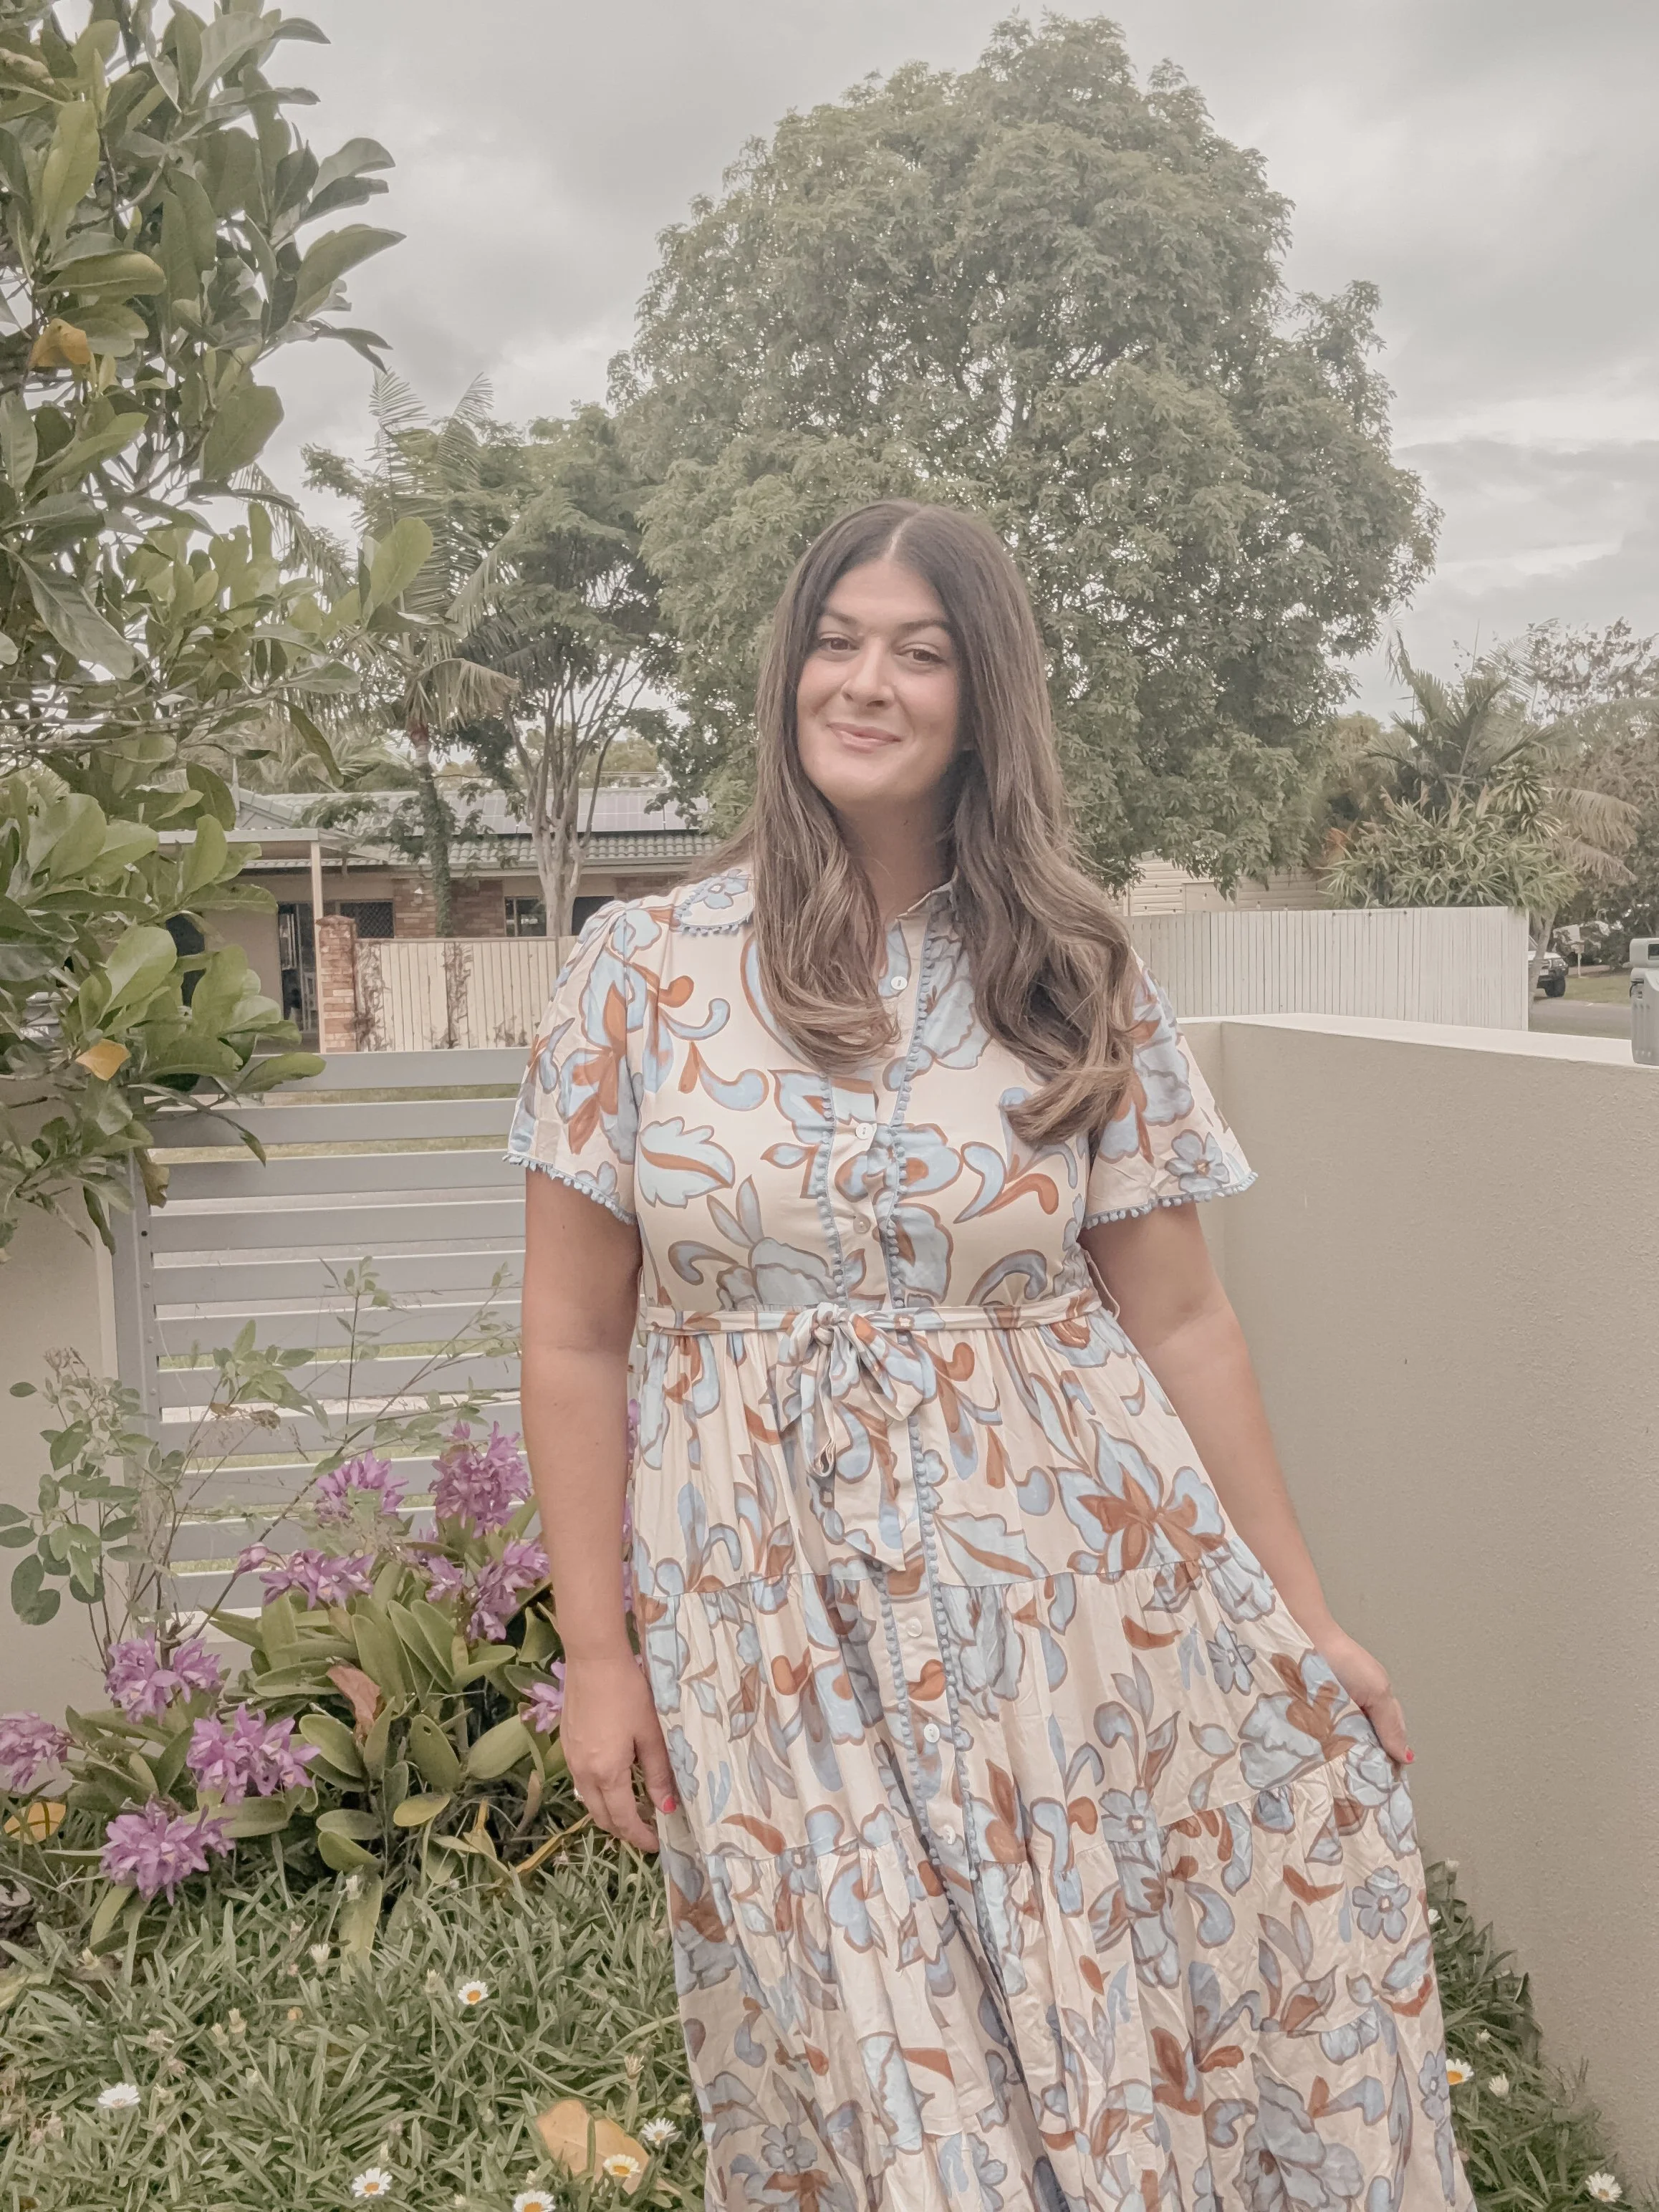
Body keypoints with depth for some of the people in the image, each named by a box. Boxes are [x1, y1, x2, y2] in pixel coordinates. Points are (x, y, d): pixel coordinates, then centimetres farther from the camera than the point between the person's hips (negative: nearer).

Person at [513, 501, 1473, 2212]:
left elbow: (1177, 1321, 4)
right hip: (779, 1621, 0)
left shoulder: (1075, 979, 2)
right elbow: (574, 1342, 0)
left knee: (1125, 2061, 7)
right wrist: (596, 1651, -2)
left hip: (1073, 1595, 1)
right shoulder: (646, 968, -1)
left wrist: (1300, 1618, 3)